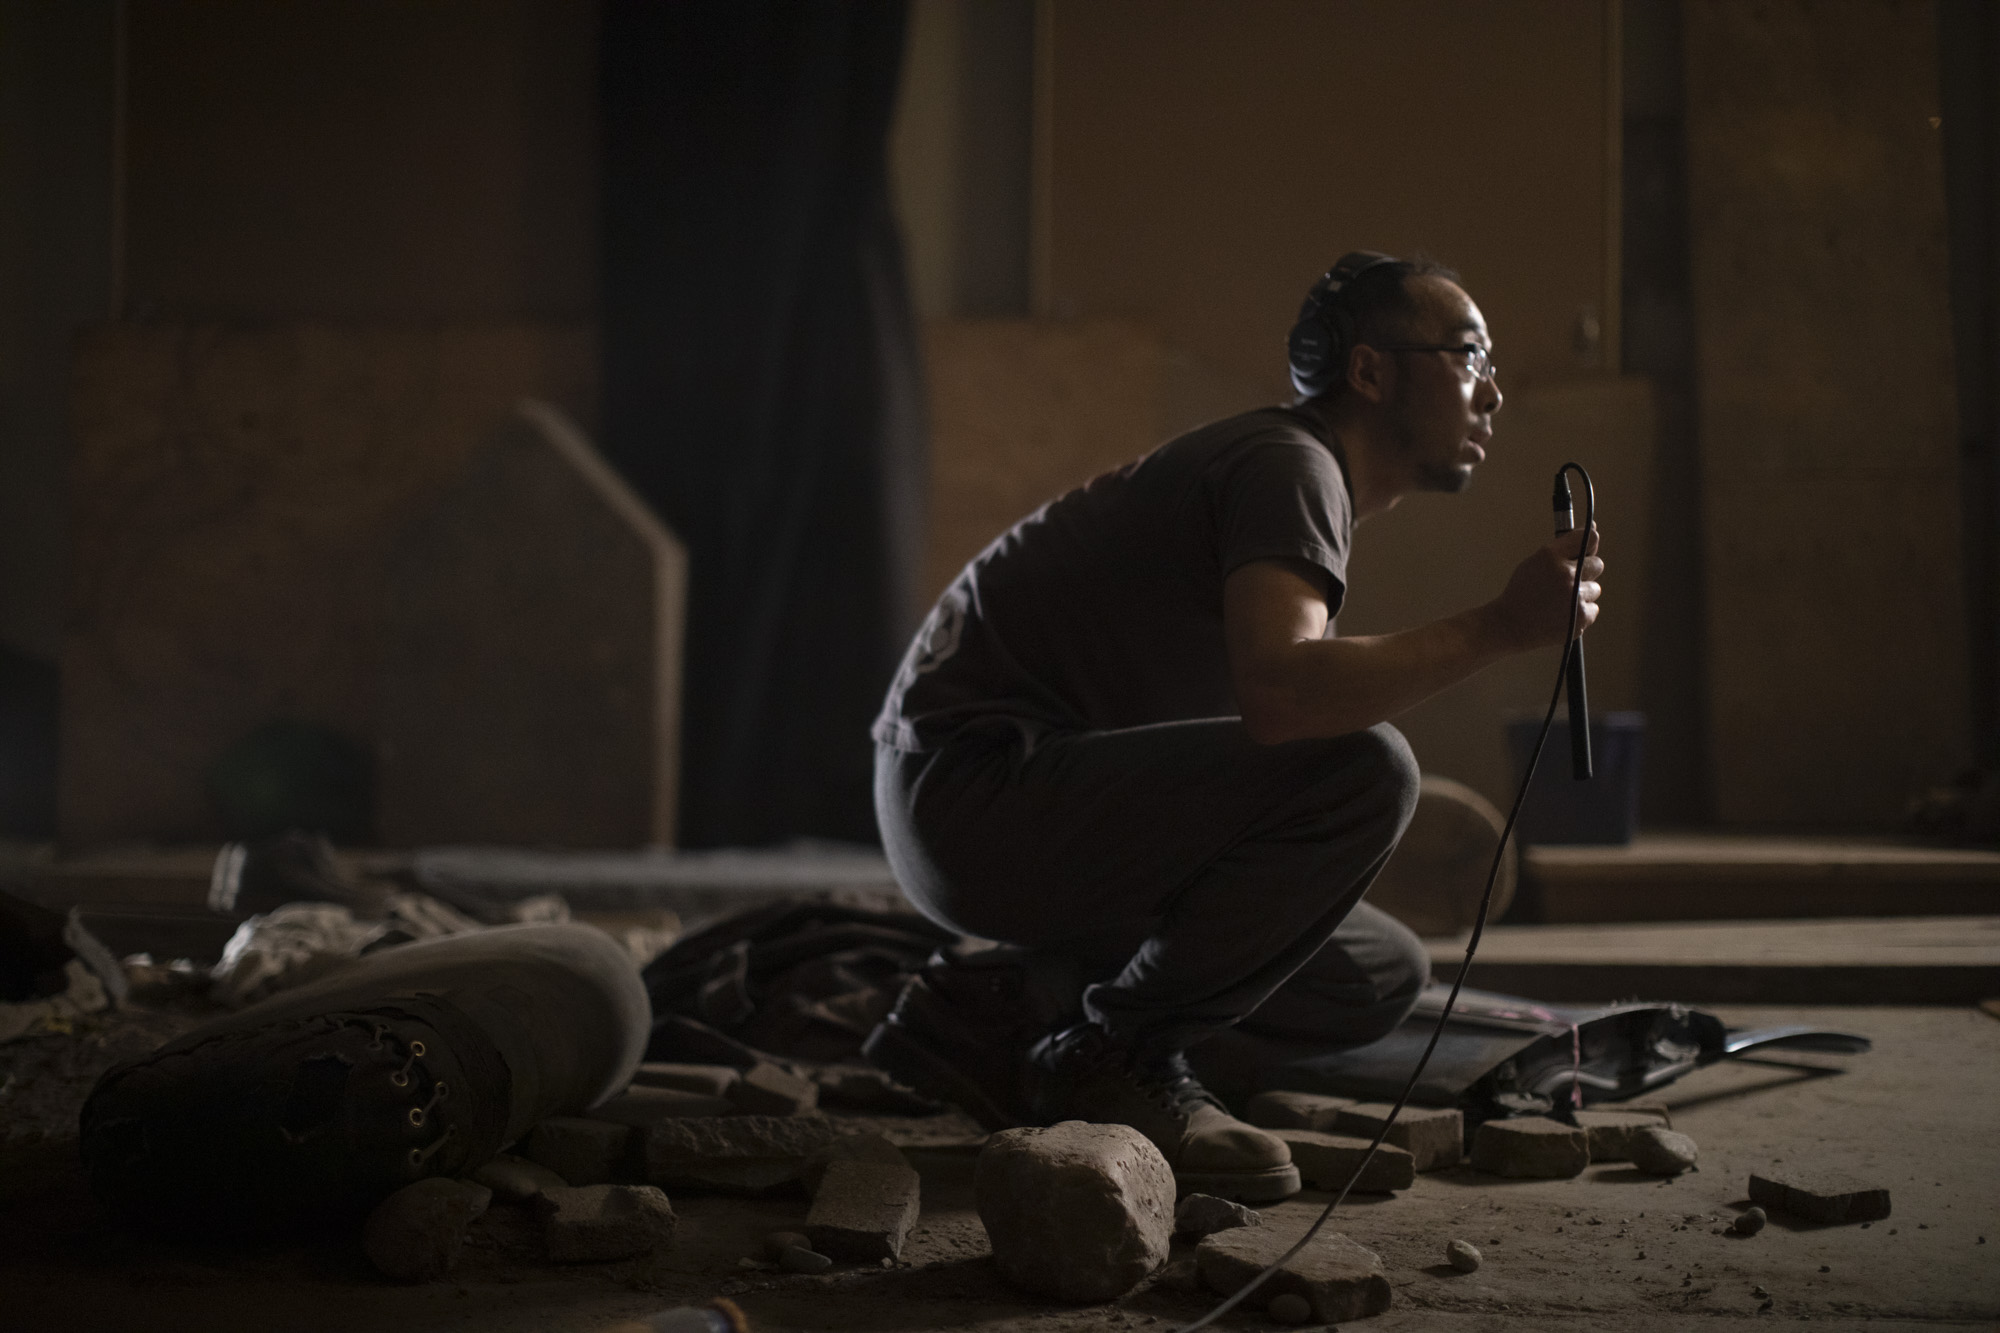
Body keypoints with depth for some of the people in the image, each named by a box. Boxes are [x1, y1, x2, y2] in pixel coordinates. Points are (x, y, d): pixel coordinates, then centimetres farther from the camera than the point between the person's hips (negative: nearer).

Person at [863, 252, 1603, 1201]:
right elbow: (1277, 693, -33)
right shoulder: (1289, 462, -14)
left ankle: (1002, 1006, 8)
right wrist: (1499, 627, -25)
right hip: (973, 779, -10)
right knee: (1364, 770, -26)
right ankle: (1113, 1059, -12)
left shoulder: (1309, 480, 18)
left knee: (1381, 979, 9)